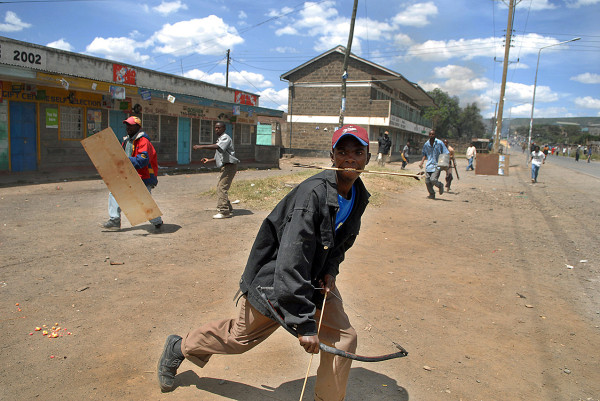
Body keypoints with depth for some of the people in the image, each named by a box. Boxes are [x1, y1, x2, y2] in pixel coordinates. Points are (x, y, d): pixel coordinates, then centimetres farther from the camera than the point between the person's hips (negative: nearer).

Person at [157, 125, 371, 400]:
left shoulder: (359, 197, -5)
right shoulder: (314, 193, -31)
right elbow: (292, 262, -34)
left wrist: (330, 270, -7)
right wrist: (305, 325, -32)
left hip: (316, 279, 7)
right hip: (272, 279, -6)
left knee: (344, 338, -1)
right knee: (240, 338, 11)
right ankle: (178, 348, 38)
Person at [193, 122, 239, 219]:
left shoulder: (226, 138, -11)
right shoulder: (220, 139, 21)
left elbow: (217, 147, -31)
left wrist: (201, 146, -34)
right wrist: (209, 160, 15)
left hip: (229, 166, -10)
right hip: (225, 167, 10)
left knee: (222, 188, -14)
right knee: (220, 187, 12)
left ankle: (223, 211, -13)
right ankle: (228, 210, 18)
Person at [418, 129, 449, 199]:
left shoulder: (439, 143, -5)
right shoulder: (426, 144, 7)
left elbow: (445, 154, -1)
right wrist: (422, 162, 6)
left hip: (437, 165, -4)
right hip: (429, 165, 4)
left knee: (433, 180, -18)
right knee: (427, 181, 0)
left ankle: (440, 186, 16)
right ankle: (432, 194, 22)